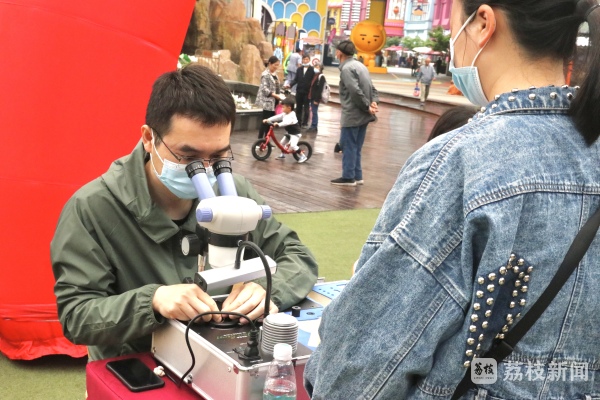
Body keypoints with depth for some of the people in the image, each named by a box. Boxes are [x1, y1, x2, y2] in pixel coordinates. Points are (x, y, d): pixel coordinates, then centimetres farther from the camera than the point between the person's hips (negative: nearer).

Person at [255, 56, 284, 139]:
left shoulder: (275, 74, 13)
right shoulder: (265, 74, -12)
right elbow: (264, 89, -19)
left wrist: (280, 96, 6)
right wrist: (275, 95, -25)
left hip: (274, 102, 8)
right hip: (268, 101, -8)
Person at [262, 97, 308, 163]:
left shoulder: (292, 115, -26)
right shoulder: (284, 114, 4)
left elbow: (287, 122, -43)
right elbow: (276, 117, 2)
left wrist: (278, 124, -55)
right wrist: (268, 120, -6)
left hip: (295, 133, -10)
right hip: (289, 133, 10)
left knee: (293, 145, -24)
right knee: (281, 142, 11)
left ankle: (303, 156, -14)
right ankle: (282, 155, 30)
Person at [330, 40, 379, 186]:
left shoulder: (347, 68, -14)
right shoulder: (360, 65, 15)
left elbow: (355, 91, -23)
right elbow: (371, 87, 13)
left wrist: (367, 107, -15)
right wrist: (374, 102, -1)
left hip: (352, 114, -9)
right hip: (362, 114, 9)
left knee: (348, 145, -1)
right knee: (356, 146, 14)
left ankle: (348, 177, 2)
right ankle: (357, 176, 18)